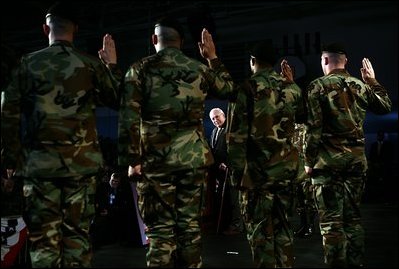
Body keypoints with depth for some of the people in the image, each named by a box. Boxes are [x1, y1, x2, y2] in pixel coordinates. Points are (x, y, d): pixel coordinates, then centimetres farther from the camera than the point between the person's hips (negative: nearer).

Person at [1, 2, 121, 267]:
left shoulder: (27, 63, 2)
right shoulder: (91, 64, 3)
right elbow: (118, 99, 13)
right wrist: (112, 65, 24)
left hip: (39, 162, 0)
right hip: (81, 162, 0)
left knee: (43, 235, 5)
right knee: (77, 233, 6)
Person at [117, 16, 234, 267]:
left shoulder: (141, 69, 0)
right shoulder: (200, 69, 7)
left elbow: (129, 119, -7)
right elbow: (229, 89, 26)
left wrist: (132, 160, -3)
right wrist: (213, 57, 32)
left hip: (156, 159, -2)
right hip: (193, 157, 2)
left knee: (161, 227, 4)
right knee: (190, 223, 10)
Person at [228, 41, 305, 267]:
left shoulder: (247, 88, -7)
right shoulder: (291, 87, 6)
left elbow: (237, 133, -11)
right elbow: (302, 117, 24)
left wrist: (237, 168, -5)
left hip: (258, 168, -5)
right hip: (286, 166, 5)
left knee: (259, 226, 3)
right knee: (282, 223, 16)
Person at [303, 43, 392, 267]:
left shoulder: (318, 86, -5)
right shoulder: (361, 86, 8)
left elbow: (313, 128, -11)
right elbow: (386, 106, 24)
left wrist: (309, 161, -4)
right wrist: (372, 81, 32)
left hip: (328, 160, -5)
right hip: (357, 159, 5)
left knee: (331, 221, -1)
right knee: (353, 217, 13)